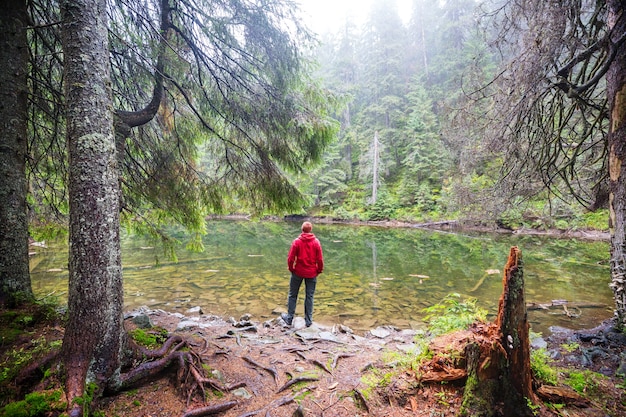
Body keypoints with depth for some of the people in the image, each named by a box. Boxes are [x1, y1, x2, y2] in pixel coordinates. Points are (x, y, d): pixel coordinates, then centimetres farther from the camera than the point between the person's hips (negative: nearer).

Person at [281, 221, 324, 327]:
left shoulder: (297, 241, -10)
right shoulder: (316, 242, -7)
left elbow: (290, 258, -8)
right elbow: (320, 259, -4)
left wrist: (291, 268, 7)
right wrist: (319, 270, 10)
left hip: (298, 272, -1)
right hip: (312, 273, 1)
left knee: (292, 295, 14)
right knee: (309, 296, 11)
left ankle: (289, 318, 22)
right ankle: (308, 320, 17)